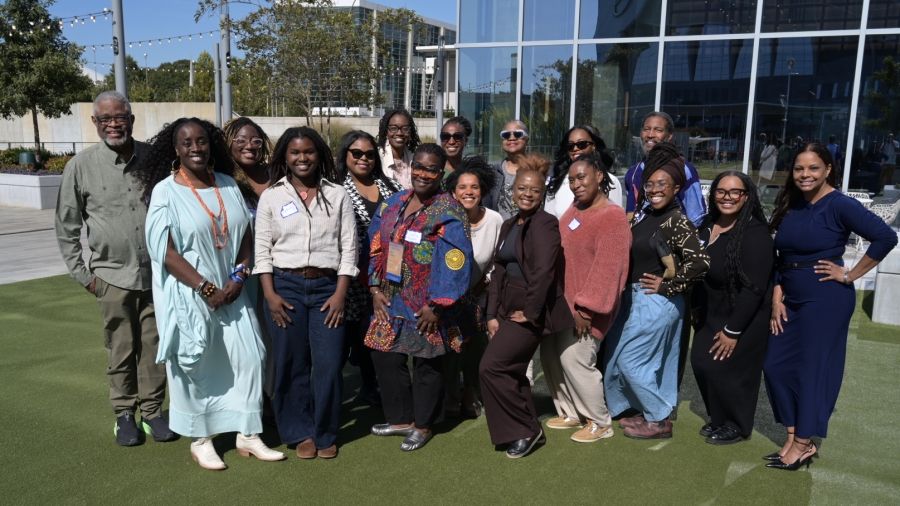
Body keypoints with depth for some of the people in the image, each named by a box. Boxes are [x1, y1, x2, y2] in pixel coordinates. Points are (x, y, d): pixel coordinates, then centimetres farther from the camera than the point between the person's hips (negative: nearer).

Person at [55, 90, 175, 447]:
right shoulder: (81, 166, -2)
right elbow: (66, 227, 5)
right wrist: (82, 274, 2)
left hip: (157, 273, 1)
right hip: (112, 276, -1)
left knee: (154, 347, 8)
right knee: (121, 350, 8)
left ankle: (153, 410, 24)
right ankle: (124, 413, 25)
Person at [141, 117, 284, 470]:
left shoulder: (228, 186, 5)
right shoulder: (165, 191, -8)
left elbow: (246, 236, 7)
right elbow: (165, 252, -13)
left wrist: (239, 277, -7)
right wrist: (206, 288, -15)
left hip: (231, 290, 4)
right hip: (187, 293, -4)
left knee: (248, 357, 3)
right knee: (195, 365, 6)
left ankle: (247, 435, 19)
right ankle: (200, 441, 23)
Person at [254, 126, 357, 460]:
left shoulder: (337, 195, 6)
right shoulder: (271, 197, 6)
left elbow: (349, 248, 3)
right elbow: (262, 250, 4)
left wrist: (340, 294, -5)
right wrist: (270, 294, -6)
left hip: (327, 287, 0)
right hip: (285, 287, 0)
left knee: (329, 364, -3)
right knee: (291, 364, 5)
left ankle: (326, 434, 16)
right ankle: (301, 432, 21)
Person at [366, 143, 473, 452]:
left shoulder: (448, 213, -11)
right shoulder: (393, 204, 7)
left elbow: (453, 263, -17)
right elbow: (376, 248, 9)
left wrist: (436, 306, -18)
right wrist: (376, 289, 2)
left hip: (426, 307, -6)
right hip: (391, 302, 6)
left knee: (426, 364, 7)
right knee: (385, 358, 11)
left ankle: (422, 425, 27)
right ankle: (401, 419, 30)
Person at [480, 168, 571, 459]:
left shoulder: (545, 224, -11)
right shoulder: (509, 225, 14)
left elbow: (543, 272, -20)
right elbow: (499, 271, 11)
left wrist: (529, 312, -17)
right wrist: (492, 314, 5)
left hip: (531, 311, -8)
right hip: (508, 309, 8)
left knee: (491, 367, -12)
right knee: (510, 371, 13)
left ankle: (525, 430, 4)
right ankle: (527, 430, 29)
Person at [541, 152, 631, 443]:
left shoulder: (613, 217, -16)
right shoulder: (574, 210, 9)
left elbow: (607, 268, -21)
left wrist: (587, 308, -22)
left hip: (583, 307, -8)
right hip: (560, 302, 8)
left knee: (575, 361, -5)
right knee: (551, 357, 12)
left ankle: (600, 423, 15)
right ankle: (570, 413, 29)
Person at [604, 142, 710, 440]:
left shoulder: (676, 221, -18)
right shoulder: (646, 214, 6)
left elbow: (700, 262, -27)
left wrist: (667, 286, -18)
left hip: (656, 301, -8)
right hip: (637, 297, 8)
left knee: (630, 359, -1)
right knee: (652, 360, 18)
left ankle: (659, 421, 13)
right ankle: (650, 412, 33)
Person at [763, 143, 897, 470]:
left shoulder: (839, 205, -12)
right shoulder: (789, 205, 7)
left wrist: (850, 275, -15)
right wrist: (777, 295, 2)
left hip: (826, 300, -7)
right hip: (791, 299, 7)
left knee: (813, 369, 1)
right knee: (775, 365, 8)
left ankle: (803, 444, 16)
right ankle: (793, 437, 22)